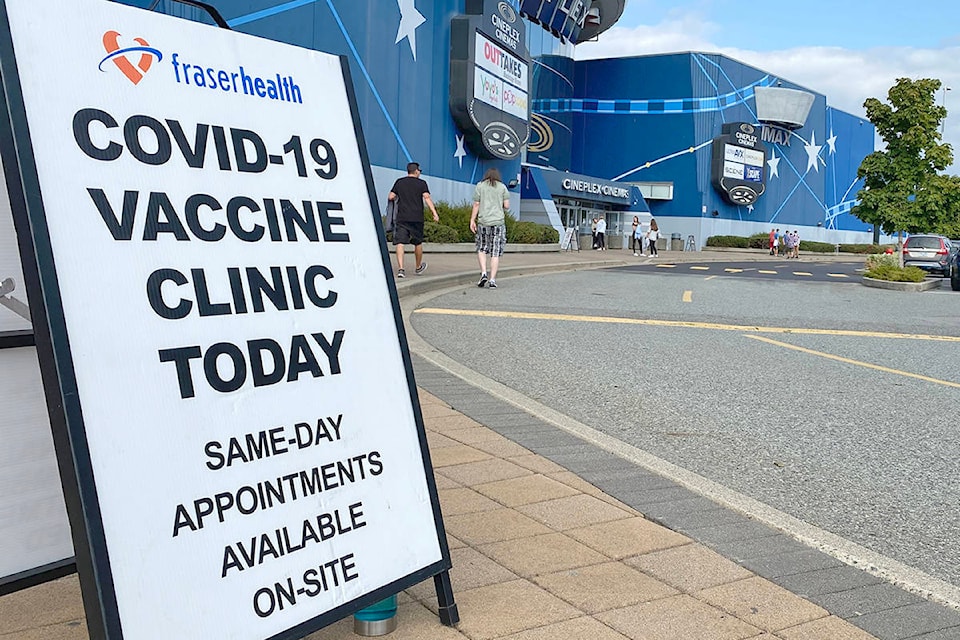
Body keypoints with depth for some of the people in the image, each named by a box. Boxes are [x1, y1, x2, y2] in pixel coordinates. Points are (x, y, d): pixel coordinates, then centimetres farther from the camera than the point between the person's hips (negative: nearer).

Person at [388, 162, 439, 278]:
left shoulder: (399, 182, 9)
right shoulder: (421, 183, 2)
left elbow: (390, 197, 6)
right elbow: (427, 198, -11)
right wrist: (435, 213, -16)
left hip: (401, 217, 1)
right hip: (417, 218, -1)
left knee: (399, 242, -5)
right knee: (418, 243, 16)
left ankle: (400, 268, -21)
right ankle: (418, 267, 33)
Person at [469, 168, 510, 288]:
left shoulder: (480, 186, 5)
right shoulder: (503, 187, 6)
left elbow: (476, 205, 1)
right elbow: (507, 206, 1)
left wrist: (472, 221, 5)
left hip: (483, 221, 0)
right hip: (498, 222, 0)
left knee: (482, 249, 15)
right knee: (495, 252, 3)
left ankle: (483, 273, -2)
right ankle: (492, 280, -2)